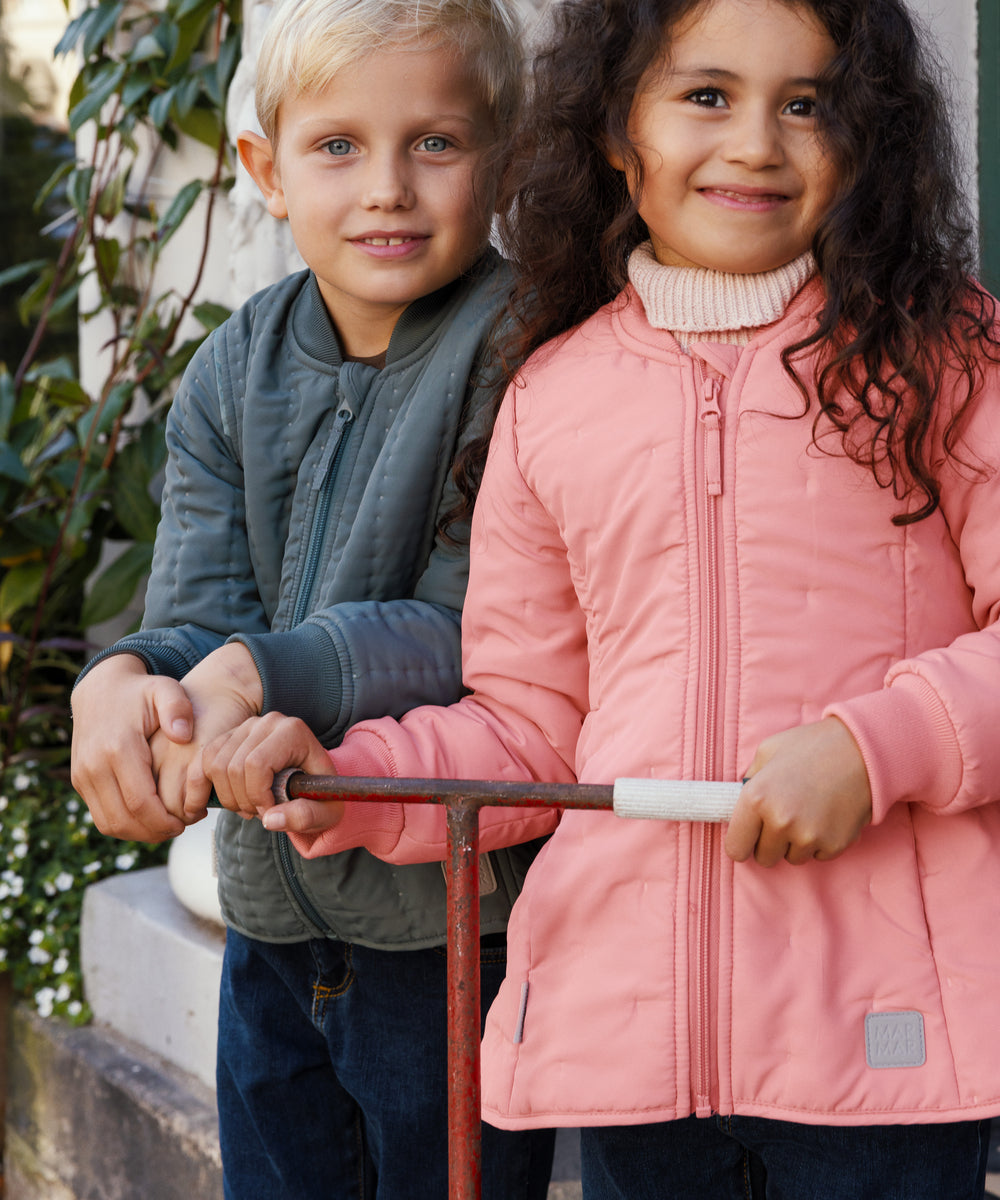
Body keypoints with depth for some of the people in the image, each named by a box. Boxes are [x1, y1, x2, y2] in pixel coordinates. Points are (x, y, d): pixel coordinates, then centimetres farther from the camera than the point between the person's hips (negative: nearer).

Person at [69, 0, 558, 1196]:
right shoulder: (235, 372, 4)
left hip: (461, 928, -6)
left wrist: (262, 672, -32)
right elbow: (200, 622, -3)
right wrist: (125, 681, -25)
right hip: (273, 926, 6)